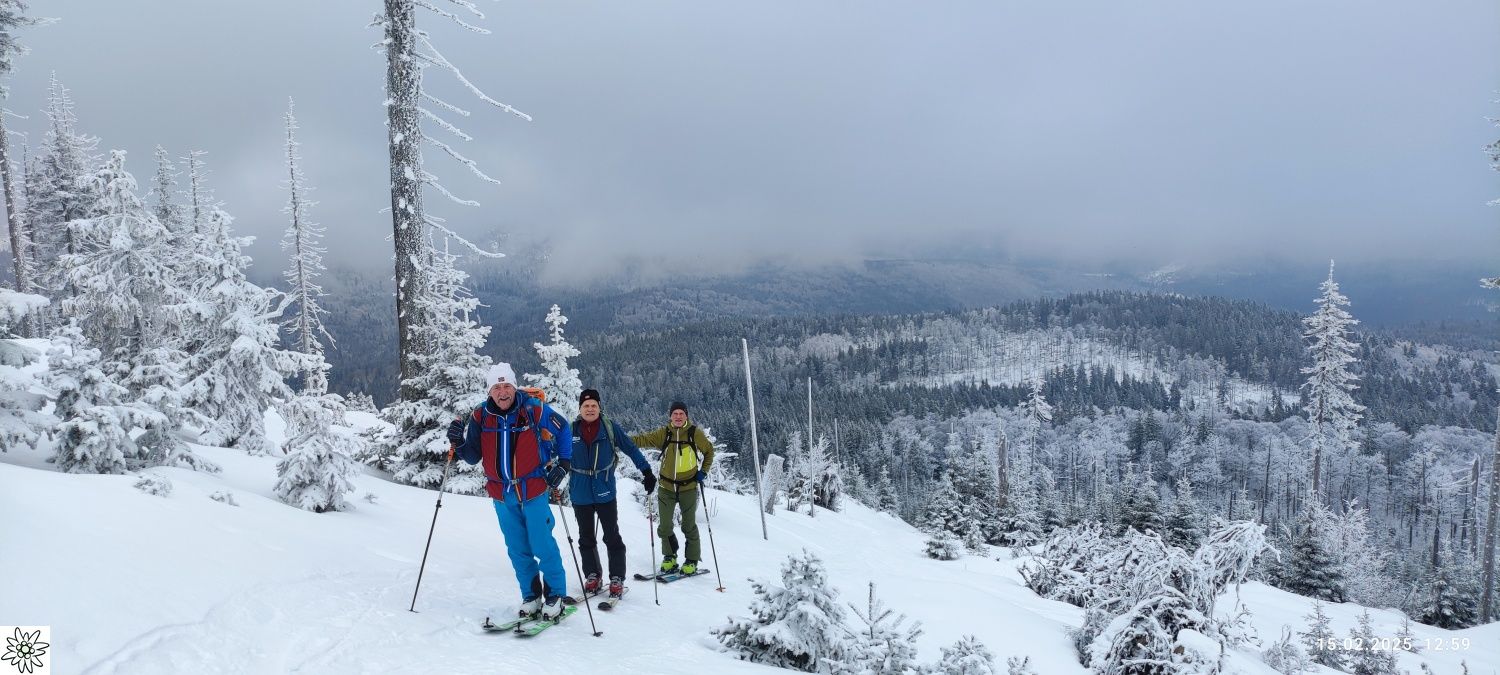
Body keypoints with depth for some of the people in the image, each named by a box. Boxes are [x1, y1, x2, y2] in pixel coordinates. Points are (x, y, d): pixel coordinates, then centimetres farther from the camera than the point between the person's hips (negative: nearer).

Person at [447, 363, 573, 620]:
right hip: (501, 495, 4)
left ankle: (555, 595, 14)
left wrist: (564, 463, -2)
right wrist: (459, 443, -15)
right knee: (518, 550, 11)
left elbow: (562, 429, 5)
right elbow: (473, 457, 4)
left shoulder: (534, 410, -11)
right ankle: (531, 597, 24)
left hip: (533, 492, -3)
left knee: (543, 547, -2)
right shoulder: (480, 416, -3)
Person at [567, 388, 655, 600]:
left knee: (612, 537, 0)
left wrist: (646, 472, -8)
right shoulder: (571, 430, -2)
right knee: (586, 538, 13)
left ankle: (617, 579, 8)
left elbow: (631, 449, -2)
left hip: (605, 493, -2)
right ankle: (592, 576, 26)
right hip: (580, 494, 3)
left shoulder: (610, 427, -7)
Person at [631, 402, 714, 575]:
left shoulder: (695, 433, -5)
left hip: (688, 487, -2)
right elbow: (644, 439, -12)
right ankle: (670, 556, 26)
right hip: (667, 487, 2)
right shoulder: (663, 433, -2)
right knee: (664, 526, 6)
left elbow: (709, 450, 9)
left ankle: (692, 561, 21)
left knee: (689, 525, 7)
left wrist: (703, 471, 0)